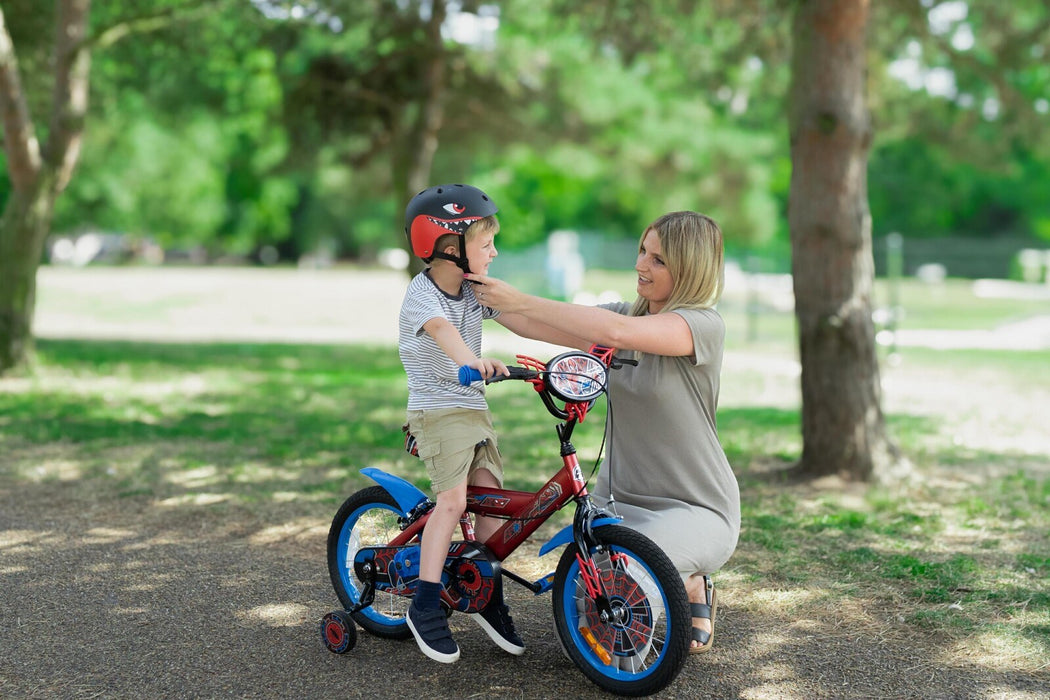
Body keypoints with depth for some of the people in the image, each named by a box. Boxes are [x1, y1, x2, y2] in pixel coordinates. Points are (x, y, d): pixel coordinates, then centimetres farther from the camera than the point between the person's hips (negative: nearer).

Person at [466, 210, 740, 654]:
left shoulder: (704, 325, -16)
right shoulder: (624, 313, 6)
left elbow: (618, 332, -32)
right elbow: (540, 327, -2)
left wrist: (520, 301, -30)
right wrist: (488, 298, -18)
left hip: (696, 509, -6)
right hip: (619, 497, 6)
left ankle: (694, 587, 4)